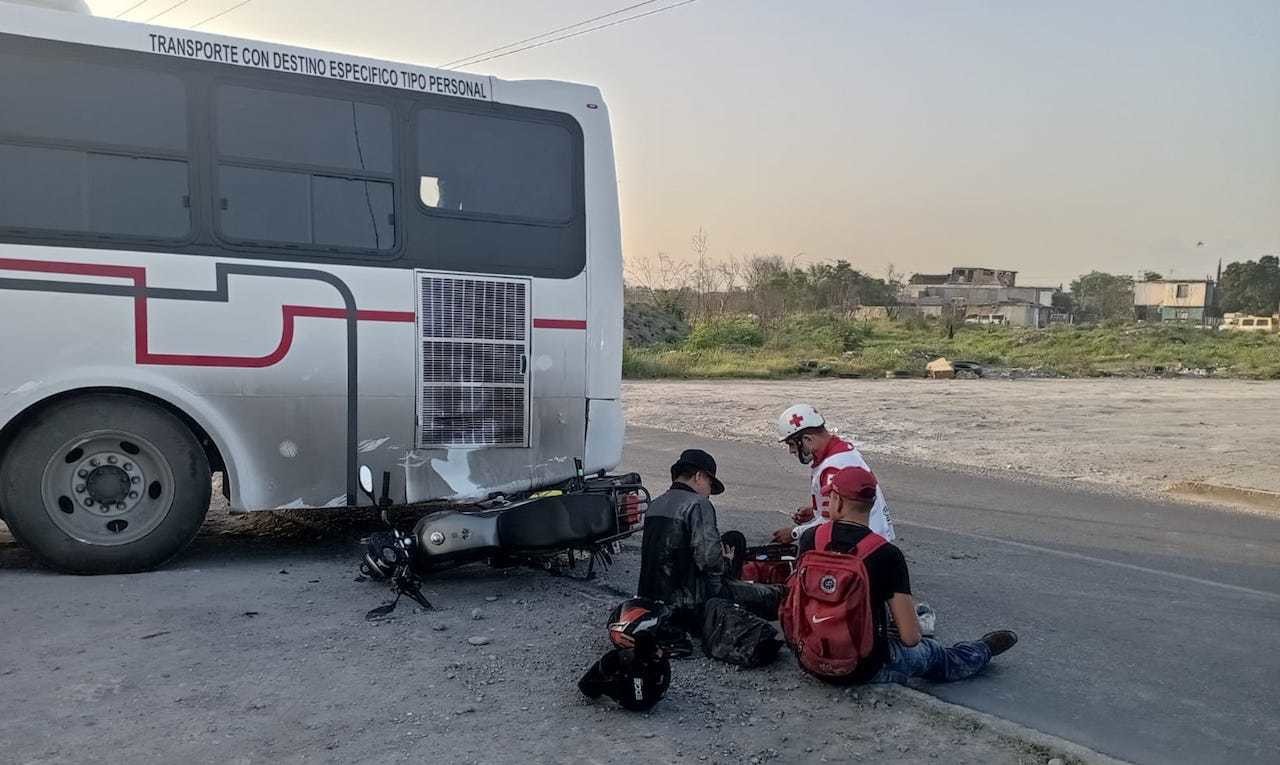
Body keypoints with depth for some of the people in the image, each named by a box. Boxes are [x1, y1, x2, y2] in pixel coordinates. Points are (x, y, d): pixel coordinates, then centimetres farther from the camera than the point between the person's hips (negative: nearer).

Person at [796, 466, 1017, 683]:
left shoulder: (809, 538, -9)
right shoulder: (887, 555, -18)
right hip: (865, 670, -3)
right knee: (933, 654, 26)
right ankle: (983, 650, 54)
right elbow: (910, 637, -18)